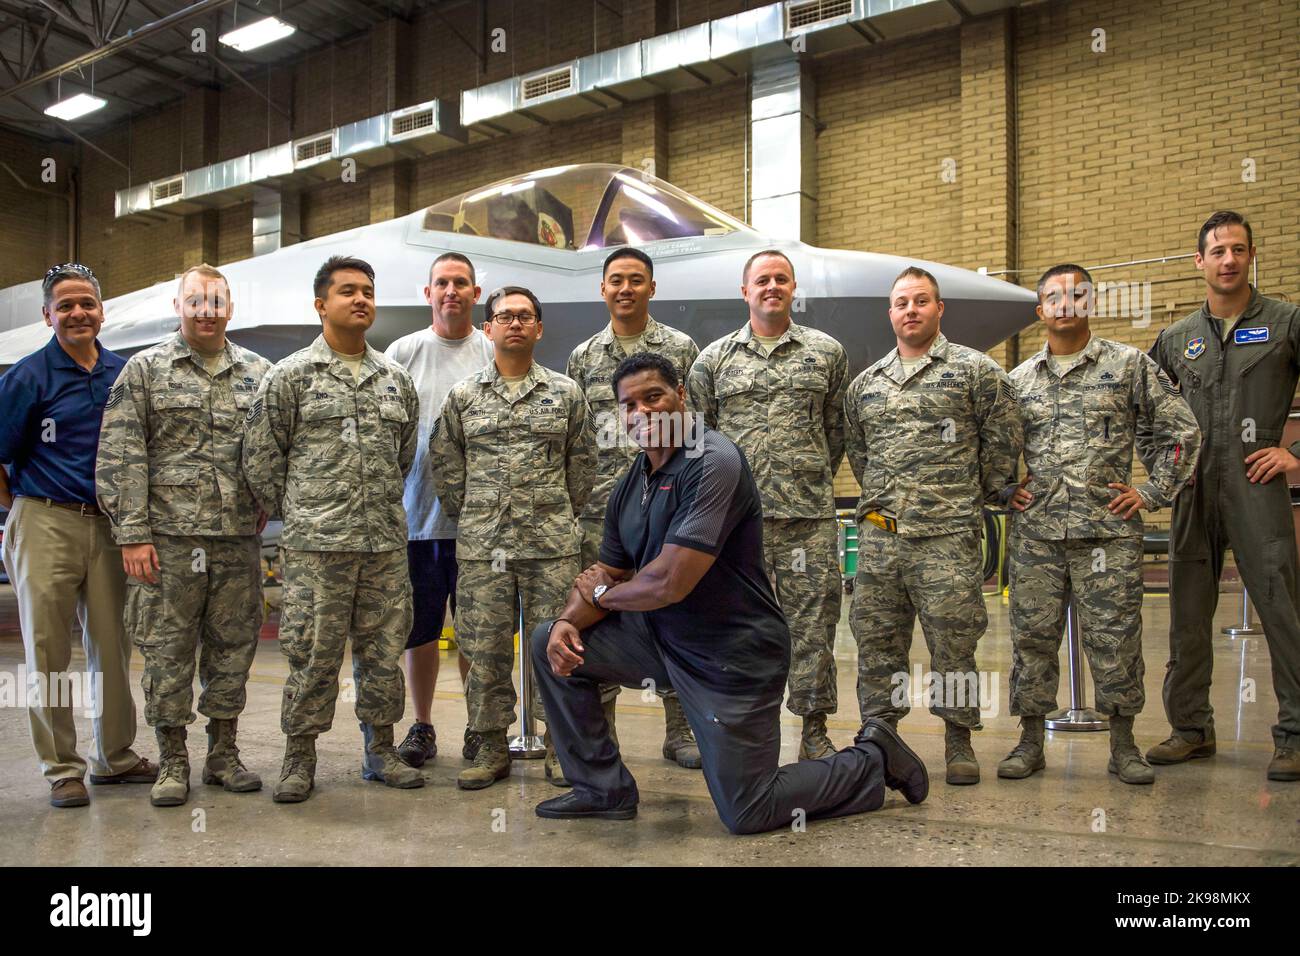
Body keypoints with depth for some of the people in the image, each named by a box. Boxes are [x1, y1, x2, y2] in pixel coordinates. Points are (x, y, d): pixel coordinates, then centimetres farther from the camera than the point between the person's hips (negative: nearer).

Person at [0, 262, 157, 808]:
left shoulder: (123, 373, 7)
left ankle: (115, 756, 22)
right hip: (46, 526, -4)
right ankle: (61, 768, 13)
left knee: (112, 647, 10)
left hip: (109, 525, 4)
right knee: (48, 654, 3)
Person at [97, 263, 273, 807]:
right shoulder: (145, 370, 2)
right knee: (167, 650, 3)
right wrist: (132, 534, -9)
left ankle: (224, 753, 22)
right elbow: (119, 457, -3)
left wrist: (267, 504, 4)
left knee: (233, 647, 9)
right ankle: (172, 761, 16)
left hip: (239, 539, 3)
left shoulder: (259, 373, 10)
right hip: (169, 539, -2)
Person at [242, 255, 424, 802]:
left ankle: (380, 750, 22)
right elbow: (260, 456, 1)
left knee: (383, 649, 9)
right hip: (316, 546, -4)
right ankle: (300, 757, 14)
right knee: (313, 653, 0)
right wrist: (295, 512, 5)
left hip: (386, 542, 4)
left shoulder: (396, 380, 12)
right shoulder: (290, 376, 0)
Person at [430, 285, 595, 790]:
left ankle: (558, 746, 14)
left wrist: (564, 514, 7)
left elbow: (582, 461, 11)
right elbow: (444, 463, 11)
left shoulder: (566, 392, 6)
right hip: (482, 544, 1)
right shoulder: (462, 395, 7)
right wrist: (467, 516, 7)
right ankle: (492, 748, 16)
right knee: (486, 650, 5)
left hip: (551, 543, -1)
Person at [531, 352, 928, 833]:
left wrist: (601, 595, -8)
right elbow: (605, 573, 11)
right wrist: (568, 621, -11)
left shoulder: (713, 463, -23)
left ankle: (872, 759, 23)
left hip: (732, 656, -8)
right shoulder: (630, 483, 5)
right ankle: (604, 789, 14)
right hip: (659, 638, 8)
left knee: (747, 815, 0)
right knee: (550, 642, 2)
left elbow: (669, 583, -28)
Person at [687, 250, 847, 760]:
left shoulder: (826, 352, 9)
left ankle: (815, 730, 13)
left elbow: (838, 427, 16)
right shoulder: (715, 358, 9)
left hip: (808, 515, 0)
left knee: (813, 621, 2)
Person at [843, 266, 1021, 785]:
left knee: (953, 640, -1)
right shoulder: (865, 383, 14)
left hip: (947, 535, -4)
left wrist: (977, 494, 5)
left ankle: (959, 741, 13)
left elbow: (1002, 438, 3)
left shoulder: (975, 370, 2)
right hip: (878, 533, 4)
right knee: (876, 639, 8)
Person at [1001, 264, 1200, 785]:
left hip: (1109, 529, -2)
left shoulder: (1130, 365, 4)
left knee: (1115, 636, 1)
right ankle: (1030, 741, 14)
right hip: (1035, 531, 2)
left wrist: (1152, 492, 0)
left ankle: (1123, 744, 14)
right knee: (1032, 635, 4)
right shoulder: (1019, 379, 11)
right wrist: (1005, 489, 7)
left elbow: (1182, 431, 6)